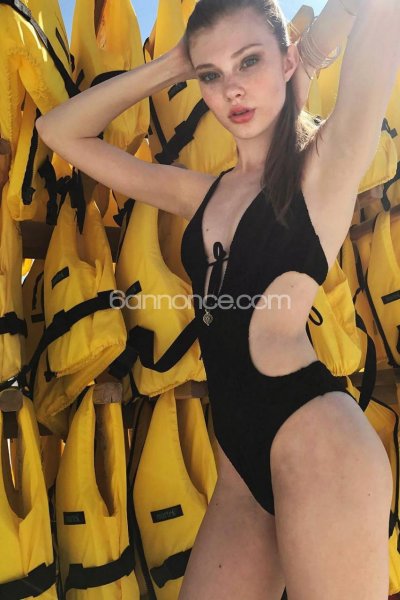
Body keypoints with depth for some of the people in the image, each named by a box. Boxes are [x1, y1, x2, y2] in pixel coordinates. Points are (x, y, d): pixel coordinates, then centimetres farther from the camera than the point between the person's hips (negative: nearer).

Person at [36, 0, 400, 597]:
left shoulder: (325, 164, 0)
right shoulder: (203, 194, 14)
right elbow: (59, 131, 18)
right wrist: (170, 66, 12)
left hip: (315, 440, -5)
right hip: (242, 460, 6)